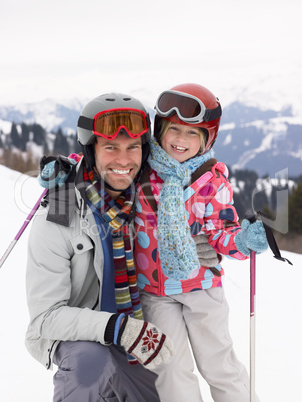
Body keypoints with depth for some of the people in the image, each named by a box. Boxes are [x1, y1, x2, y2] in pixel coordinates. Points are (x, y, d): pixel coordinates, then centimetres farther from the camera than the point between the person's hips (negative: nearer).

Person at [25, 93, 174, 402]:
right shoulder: (57, 220, -21)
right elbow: (45, 316, -23)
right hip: (72, 336, -6)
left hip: (137, 334, 6)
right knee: (92, 359, -36)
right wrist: (118, 328, -36)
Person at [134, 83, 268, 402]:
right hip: (153, 286, 1)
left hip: (201, 283, 0)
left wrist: (243, 239, -27)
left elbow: (221, 232, -6)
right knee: (171, 369, 3)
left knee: (218, 362, 10)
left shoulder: (213, 179, -7)